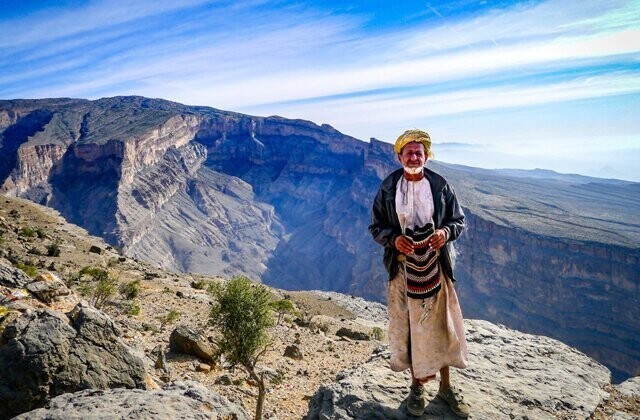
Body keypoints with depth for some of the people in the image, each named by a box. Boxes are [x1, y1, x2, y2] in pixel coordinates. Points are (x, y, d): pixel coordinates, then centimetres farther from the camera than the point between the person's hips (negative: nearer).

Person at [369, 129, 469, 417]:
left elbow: (459, 221, 5)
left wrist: (445, 232, -16)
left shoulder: (440, 186, -1)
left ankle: (446, 387, 27)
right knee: (408, 327, 8)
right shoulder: (387, 188, -2)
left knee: (441, 325, 9)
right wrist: (394, 238, -17)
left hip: (436, 266, 1)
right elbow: (375, 226, 2)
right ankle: (417, 386, 27)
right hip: (403, 268, 0)